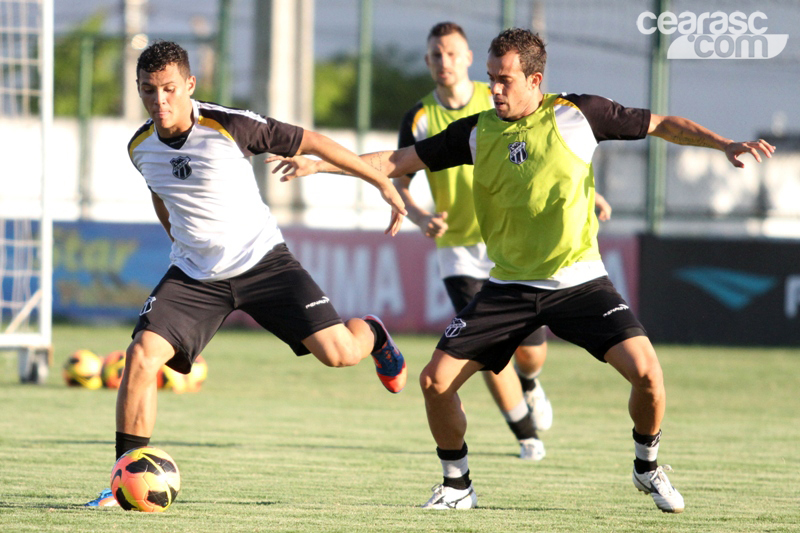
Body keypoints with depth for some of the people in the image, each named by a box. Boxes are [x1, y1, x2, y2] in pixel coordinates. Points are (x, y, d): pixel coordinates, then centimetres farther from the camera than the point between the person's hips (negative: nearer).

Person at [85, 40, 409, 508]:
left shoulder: (230, 126, -19)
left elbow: (310, 142, -8)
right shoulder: (140, 148, -4)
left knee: (337, 352, -12)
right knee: (142, 355, -18)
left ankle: (372, 333, 29)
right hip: (194, 275, 3)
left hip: (262, 260, -3)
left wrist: (383, 182, -4)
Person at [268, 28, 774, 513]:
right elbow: (398, 161, 6)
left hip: (579, 280, -2)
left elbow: (662, 124, 1)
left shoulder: (577, 115, -8)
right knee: (436, 380, -8)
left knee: (646, 371, -19)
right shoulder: (477, 131, 0)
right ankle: (457, 485, 14)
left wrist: (724, 144, -12)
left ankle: (648, 467, 10)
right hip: (509, 286, 2)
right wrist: (316, 163, -1)